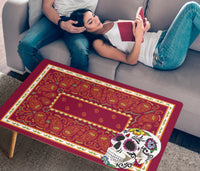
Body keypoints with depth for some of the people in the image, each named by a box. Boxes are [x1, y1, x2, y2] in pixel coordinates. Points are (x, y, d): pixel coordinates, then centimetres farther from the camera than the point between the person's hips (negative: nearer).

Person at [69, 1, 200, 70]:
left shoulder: (108, 24, 16)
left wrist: (144, 26, -5)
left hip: (161, 37, 9)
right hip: (163, 57, -9)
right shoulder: (98, 43, -8)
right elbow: (130, 61, -13)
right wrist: (138, 38, -28)